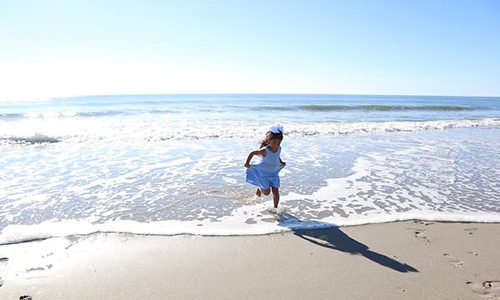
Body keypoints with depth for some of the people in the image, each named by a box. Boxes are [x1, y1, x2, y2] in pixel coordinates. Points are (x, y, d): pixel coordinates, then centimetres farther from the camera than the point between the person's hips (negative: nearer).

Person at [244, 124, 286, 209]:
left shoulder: (279, 149, -9)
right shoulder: (265, 150, -27)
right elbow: (252, 153, -17)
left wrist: (281, 162, 8)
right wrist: (247, 163, -17)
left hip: (273, 173, 5)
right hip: (263, 173, -5)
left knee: (276, 191, 1)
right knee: (267, 192, 0)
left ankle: (275, 207, 17)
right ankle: (260, 188, 34)